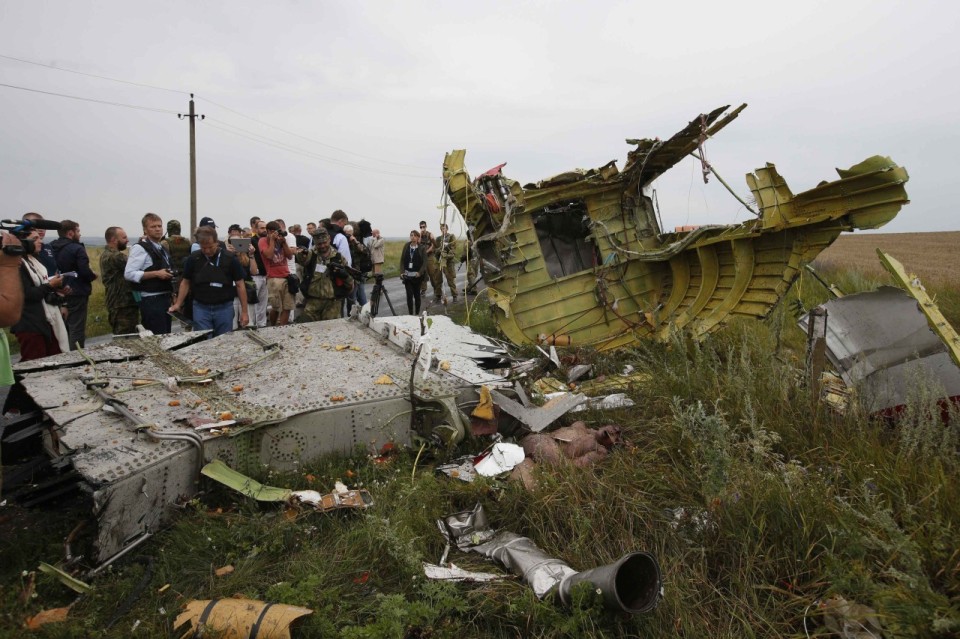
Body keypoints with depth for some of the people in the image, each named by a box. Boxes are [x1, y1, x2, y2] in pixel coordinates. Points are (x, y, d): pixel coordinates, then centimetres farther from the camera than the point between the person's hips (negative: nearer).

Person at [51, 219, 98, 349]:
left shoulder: (52, 248, 8)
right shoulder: (77, 249, -15)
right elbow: (85, 272, -21)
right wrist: (94, 275, -1)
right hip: (76, 294, -8)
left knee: (64, 329, 18)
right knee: (77, 330, -1)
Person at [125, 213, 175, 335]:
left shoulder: (162, 248, 17)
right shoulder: (140, 248, -9)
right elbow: (128, 274, -17)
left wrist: (169, 275, 11)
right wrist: (156, 274, -20)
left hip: (164, 298, 9)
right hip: (151, 300, -9)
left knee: (166, 336, 11)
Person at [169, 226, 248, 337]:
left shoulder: (230, 258, -6)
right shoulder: (193, 258, 0)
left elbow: (239, 285, -3)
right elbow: (186, 282, 11)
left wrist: (244, 311, -5)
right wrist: (178, 304, 3)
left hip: (224, 308, -1)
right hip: (201, 308, 1)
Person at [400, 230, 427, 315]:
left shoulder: (422, 248, -3)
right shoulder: (406, 246, 5)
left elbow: (424, 262, -7)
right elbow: (402, 260, 5)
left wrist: (420, 273, -18)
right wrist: (402, 272, -5)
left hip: (417, 275, -2)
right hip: (407, 275, 2)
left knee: (416, 294, 7)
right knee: (409, 295, -1)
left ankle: (417, 313, 18)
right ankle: (410, 314, 5)